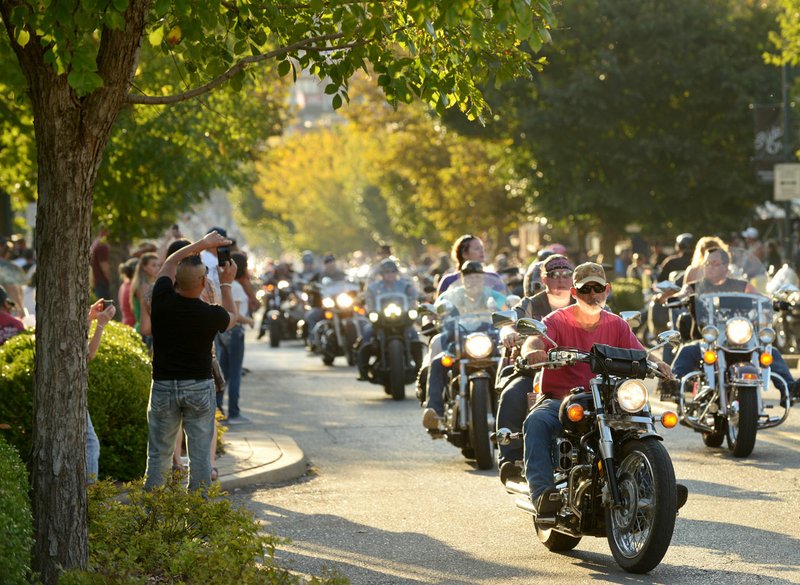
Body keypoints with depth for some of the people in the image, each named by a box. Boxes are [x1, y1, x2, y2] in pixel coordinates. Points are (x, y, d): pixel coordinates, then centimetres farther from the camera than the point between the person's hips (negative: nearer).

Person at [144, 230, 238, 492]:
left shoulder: (162, 300, -10)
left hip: (163, 385, 2)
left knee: (158, 454, 8)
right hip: (199, 387, -2)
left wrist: (202, 244, 17)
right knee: (200, 454, 5)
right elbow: (232, 317, 11)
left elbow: (170, 263, 10)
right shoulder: (210, 314, -15)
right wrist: (226, 284, 20)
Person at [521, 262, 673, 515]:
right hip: (558, 400, -3)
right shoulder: (558, 320, 1)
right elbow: (534, 340, -19)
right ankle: (542, 492, -43)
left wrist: (655, 363, -26)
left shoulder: (616, 325, 12)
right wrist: (532, 351, -44)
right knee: (536, 423, -35)